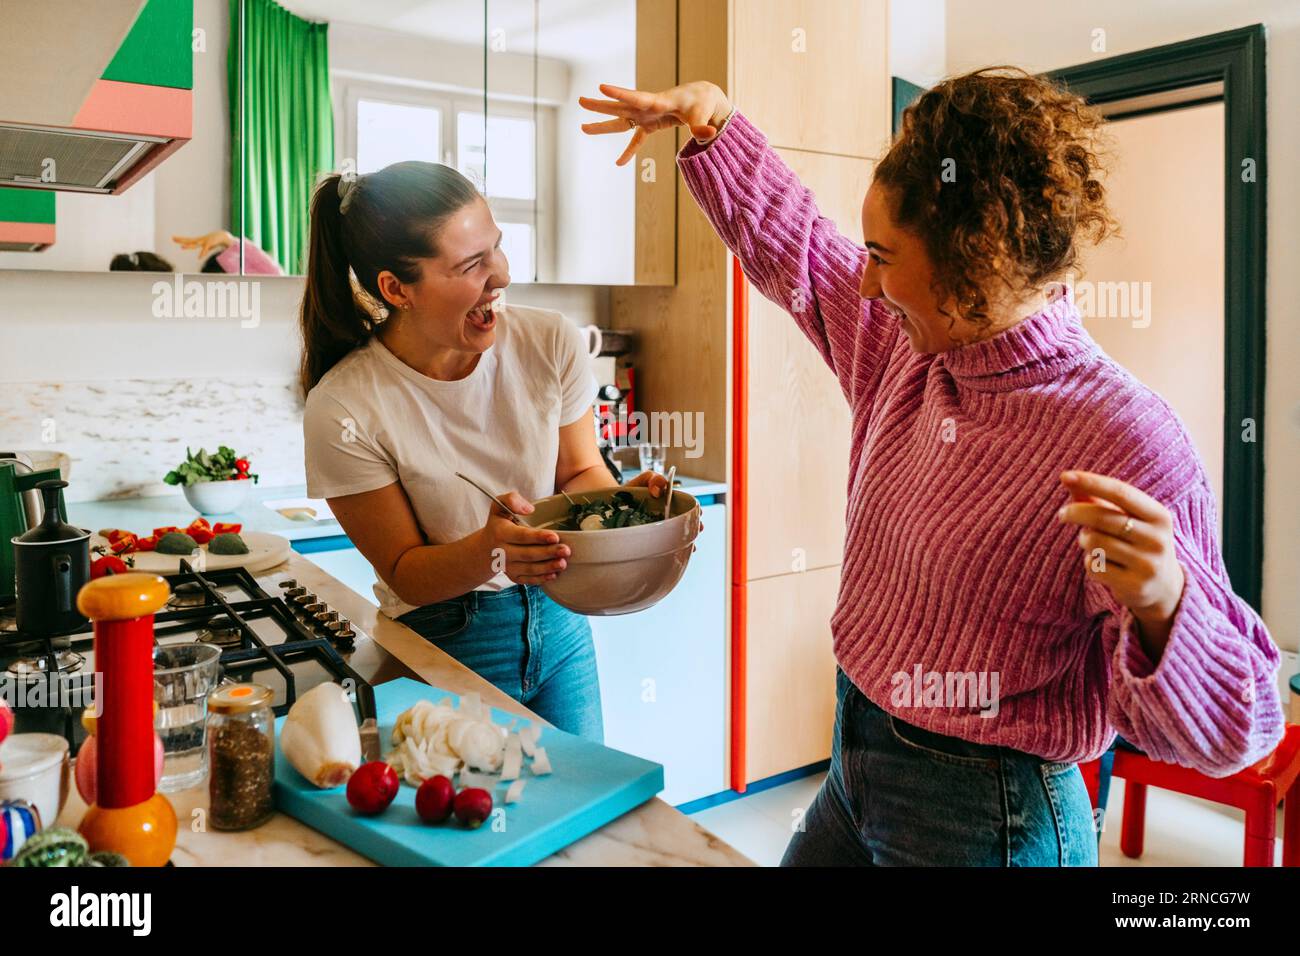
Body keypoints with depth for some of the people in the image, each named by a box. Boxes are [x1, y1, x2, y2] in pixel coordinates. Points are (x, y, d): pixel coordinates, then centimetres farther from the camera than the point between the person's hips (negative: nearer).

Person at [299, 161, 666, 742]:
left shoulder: (550, 344, -12)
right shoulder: (344, 410, -20)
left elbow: (579, 472, 1)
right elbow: (406, 575, -13)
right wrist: (488, 550, -34)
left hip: (558, 623, 4)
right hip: (442, 646, -3)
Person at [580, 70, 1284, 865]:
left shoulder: (1129, 441, -25)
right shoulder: (909, 350, -3)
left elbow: (1224, 734, -22)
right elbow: (795, 245, 13)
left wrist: (1162, 603, -42)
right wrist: (713, 121, 11)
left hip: (983, 820, -7)